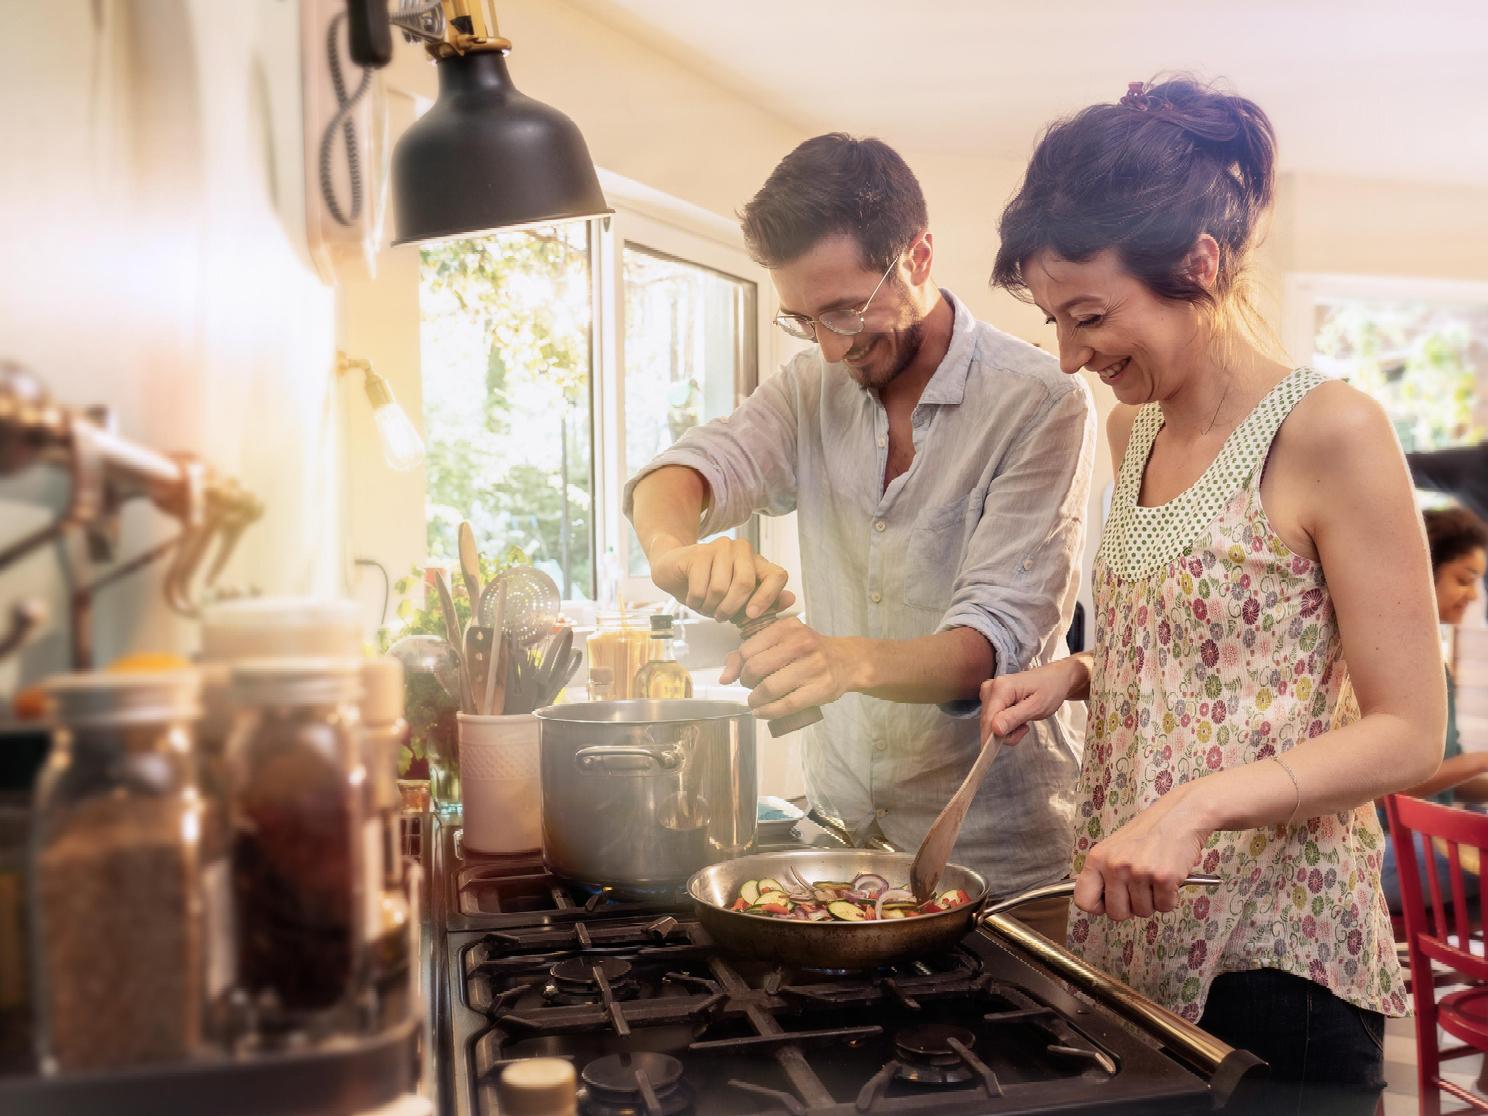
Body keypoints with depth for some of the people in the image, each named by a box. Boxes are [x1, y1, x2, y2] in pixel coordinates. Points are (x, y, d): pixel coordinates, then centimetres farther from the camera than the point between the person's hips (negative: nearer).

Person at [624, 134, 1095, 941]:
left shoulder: (1038, 404, -15)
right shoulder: (814, 386, 3)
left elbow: (1000, 638, -22)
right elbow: (693, 466, -9)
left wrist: (855, 661, -41)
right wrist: (678, 544, -33)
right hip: (841, 828, 5)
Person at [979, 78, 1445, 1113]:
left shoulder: (1330, 431, -14)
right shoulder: (1133, 429, 6)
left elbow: (1409, 734, -14)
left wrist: (1200, 803, -26)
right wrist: (1077, 675, 0)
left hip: (1273, 954, -6)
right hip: (1126, 930, 6)